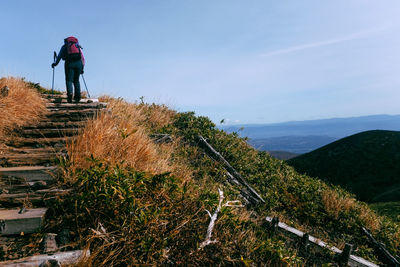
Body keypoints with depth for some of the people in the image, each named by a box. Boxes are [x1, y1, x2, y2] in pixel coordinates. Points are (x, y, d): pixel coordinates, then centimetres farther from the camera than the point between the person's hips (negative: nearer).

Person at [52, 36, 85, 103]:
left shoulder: (64, 46, 22)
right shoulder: (78, 46, 27)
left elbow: (59, 56, 14)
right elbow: (83, 58, 22)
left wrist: (56, 63, 26)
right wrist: (82, 68, 26)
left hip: (69, 63, -2)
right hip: (78, 63, 2)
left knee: (69, 80, -1)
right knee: (76, 80, 13)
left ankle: (70, 94, -23)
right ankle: (77, 96, 4)